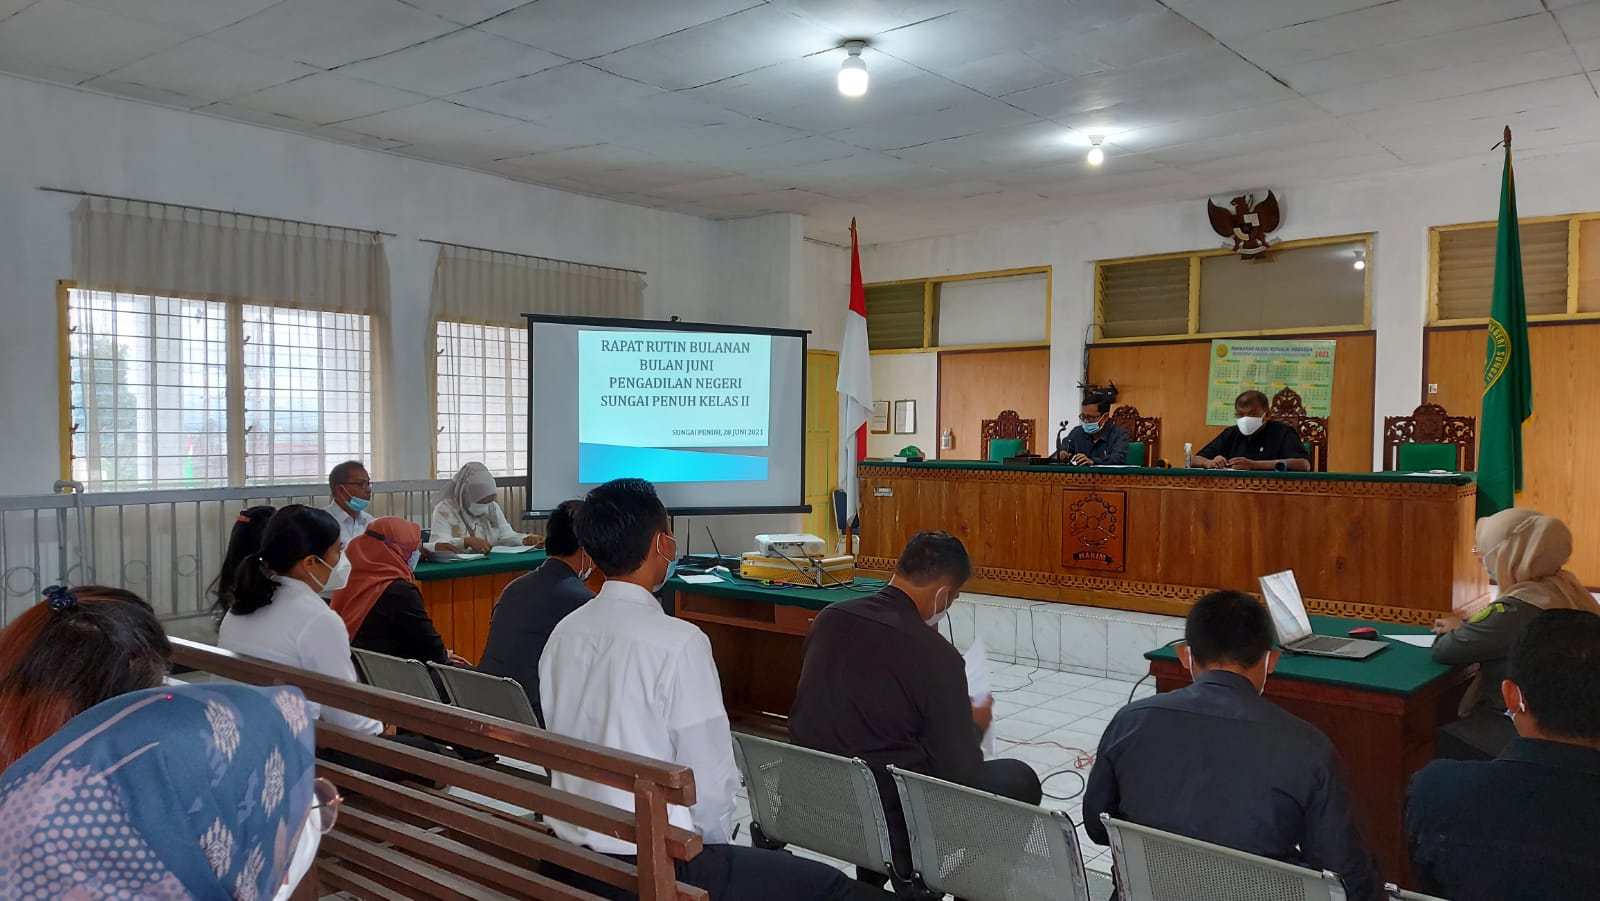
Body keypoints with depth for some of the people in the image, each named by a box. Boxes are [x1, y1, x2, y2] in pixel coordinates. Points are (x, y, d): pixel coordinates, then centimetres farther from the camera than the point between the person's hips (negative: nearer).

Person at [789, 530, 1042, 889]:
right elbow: (960, 775, -12)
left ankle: (868, 884, 34)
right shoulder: (937, 656, -19)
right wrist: (975, 726, 8)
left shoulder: (829, 618, -3)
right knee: (1020, 779, 13)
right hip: (894, 827, -6)